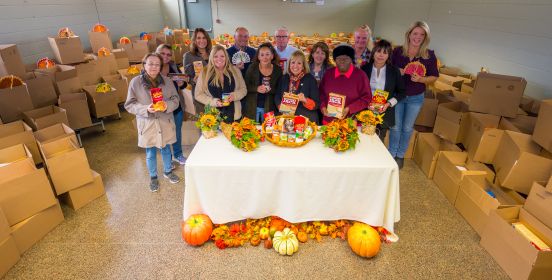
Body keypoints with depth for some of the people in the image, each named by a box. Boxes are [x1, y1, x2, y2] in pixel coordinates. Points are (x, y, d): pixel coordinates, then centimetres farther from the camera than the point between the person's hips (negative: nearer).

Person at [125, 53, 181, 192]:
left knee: (166, 149, 19)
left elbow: (175, 99, 1)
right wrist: (146, 109, -24)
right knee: (150, 153, 12)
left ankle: (168, 171, 43)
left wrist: (167, 105, -20)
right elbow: (129, 105, -8)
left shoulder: (167, 81, -3)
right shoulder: (135, 82, -10)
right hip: (147, 124, -2)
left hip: (165, 123, 2)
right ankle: (153, 177, 35)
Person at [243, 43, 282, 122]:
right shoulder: (252, 68, -2)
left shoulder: (278, 70, -1)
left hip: (269, 108, 0)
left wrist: (270, 90, -19)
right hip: (252, 107, 0)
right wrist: (257, 89, -20)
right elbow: (245, 86, -2)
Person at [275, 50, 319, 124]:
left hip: (307, 120, -3)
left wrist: (305, 100, -23)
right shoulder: (284, 78, 9)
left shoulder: (310, 79, -3)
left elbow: (316, 104, -5)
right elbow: (277, 97, 14)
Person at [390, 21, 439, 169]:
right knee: (396, 126, 7)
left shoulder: (429, 55, -7)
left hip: (416, 98, 1)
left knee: (407, 128, 12)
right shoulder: (397, 51, -7)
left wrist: (420, 79, -21)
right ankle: (392, 154, 26)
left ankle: (400, 155, 30)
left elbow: (434, 77, -2)